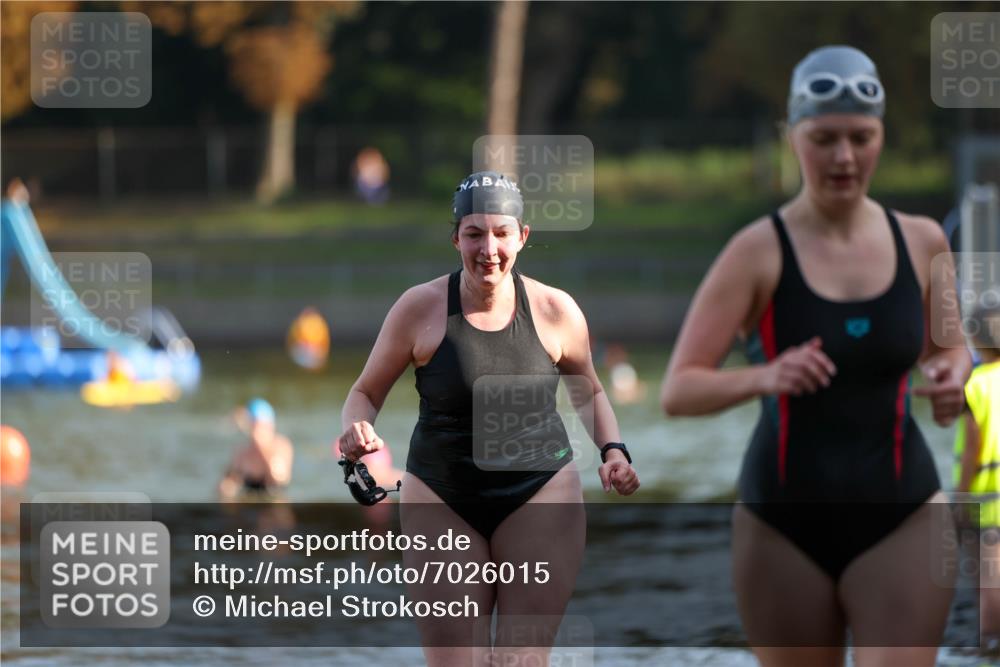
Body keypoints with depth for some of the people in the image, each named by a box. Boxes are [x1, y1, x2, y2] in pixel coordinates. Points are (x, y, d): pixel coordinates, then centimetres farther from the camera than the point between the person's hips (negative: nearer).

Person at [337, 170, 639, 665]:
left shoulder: (555, 310, -3)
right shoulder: (420, 308, -7)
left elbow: (589, 392, 14)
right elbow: (366, 391, 3)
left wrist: (612, 450, -4)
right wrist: (358, 430, -19)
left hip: (540, 495, 0)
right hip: (442, 502, 0)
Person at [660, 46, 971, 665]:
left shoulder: (922, 242, 2)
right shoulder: (759, 252, -7)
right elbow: (678, 390, -11)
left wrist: (953, 375, -4)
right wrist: (764, 377, -30)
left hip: (901, 515, 1)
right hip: (785, 516, -1)